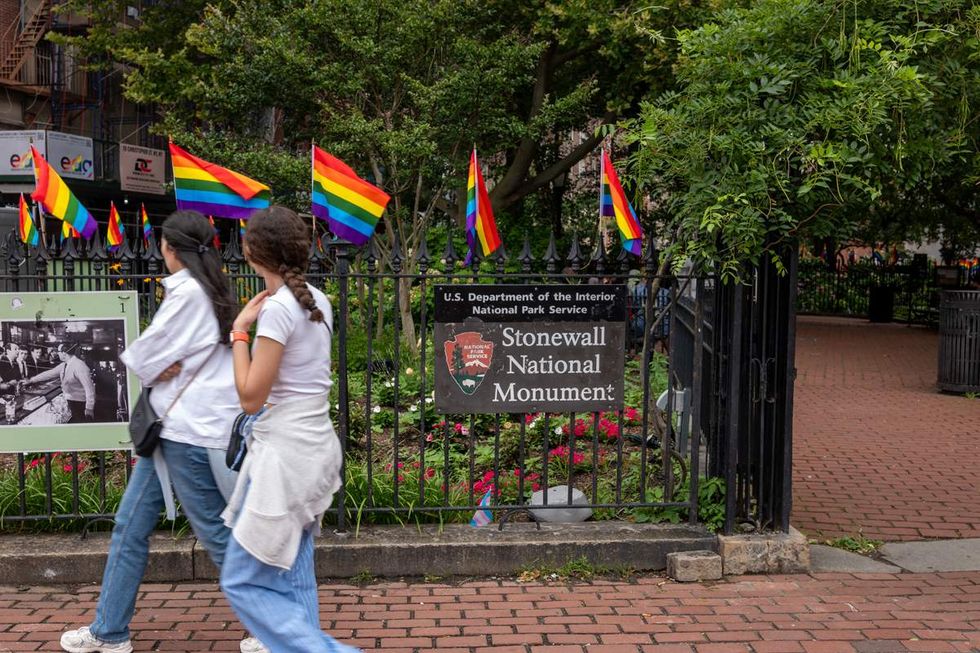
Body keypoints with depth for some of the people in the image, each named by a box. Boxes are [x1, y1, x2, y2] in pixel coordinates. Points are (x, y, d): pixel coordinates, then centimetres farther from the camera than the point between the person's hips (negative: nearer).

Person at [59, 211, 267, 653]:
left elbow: (141, 358, -13)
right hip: (174, 425, 10)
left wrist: (155, 368, 6)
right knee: (130, 525, 14)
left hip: (190, 430, -10)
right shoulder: (211, 290, 12)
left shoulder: (187, 292, -16)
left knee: (216, 532, -2)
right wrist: (161, 368, -6)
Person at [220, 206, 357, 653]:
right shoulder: (316, 300, 8)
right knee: (293, 581, 16)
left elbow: (251, 397, -15)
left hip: (285, 454, -9)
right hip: (312, 447, 9)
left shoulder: (278, 308, -18)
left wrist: (239, 331, -7)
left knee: (242, 582, 2)